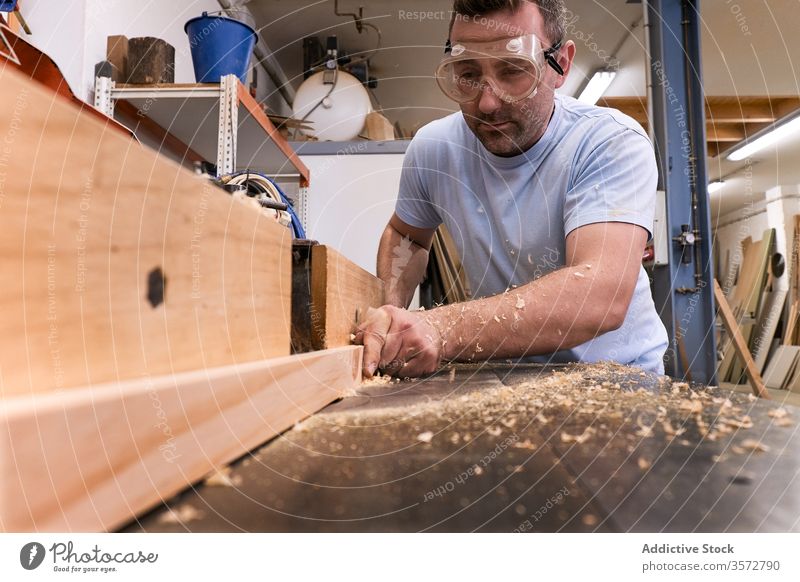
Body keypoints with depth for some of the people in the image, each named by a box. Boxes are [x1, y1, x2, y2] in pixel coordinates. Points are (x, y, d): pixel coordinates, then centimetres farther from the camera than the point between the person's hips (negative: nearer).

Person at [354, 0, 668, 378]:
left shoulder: (613, 143, -19)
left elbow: (603, 296, -33)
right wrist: (389, 314, -7)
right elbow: (405, 235, 11)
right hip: (506, 374, 4)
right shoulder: (432, 147, -6)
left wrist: (442, 330, -43)